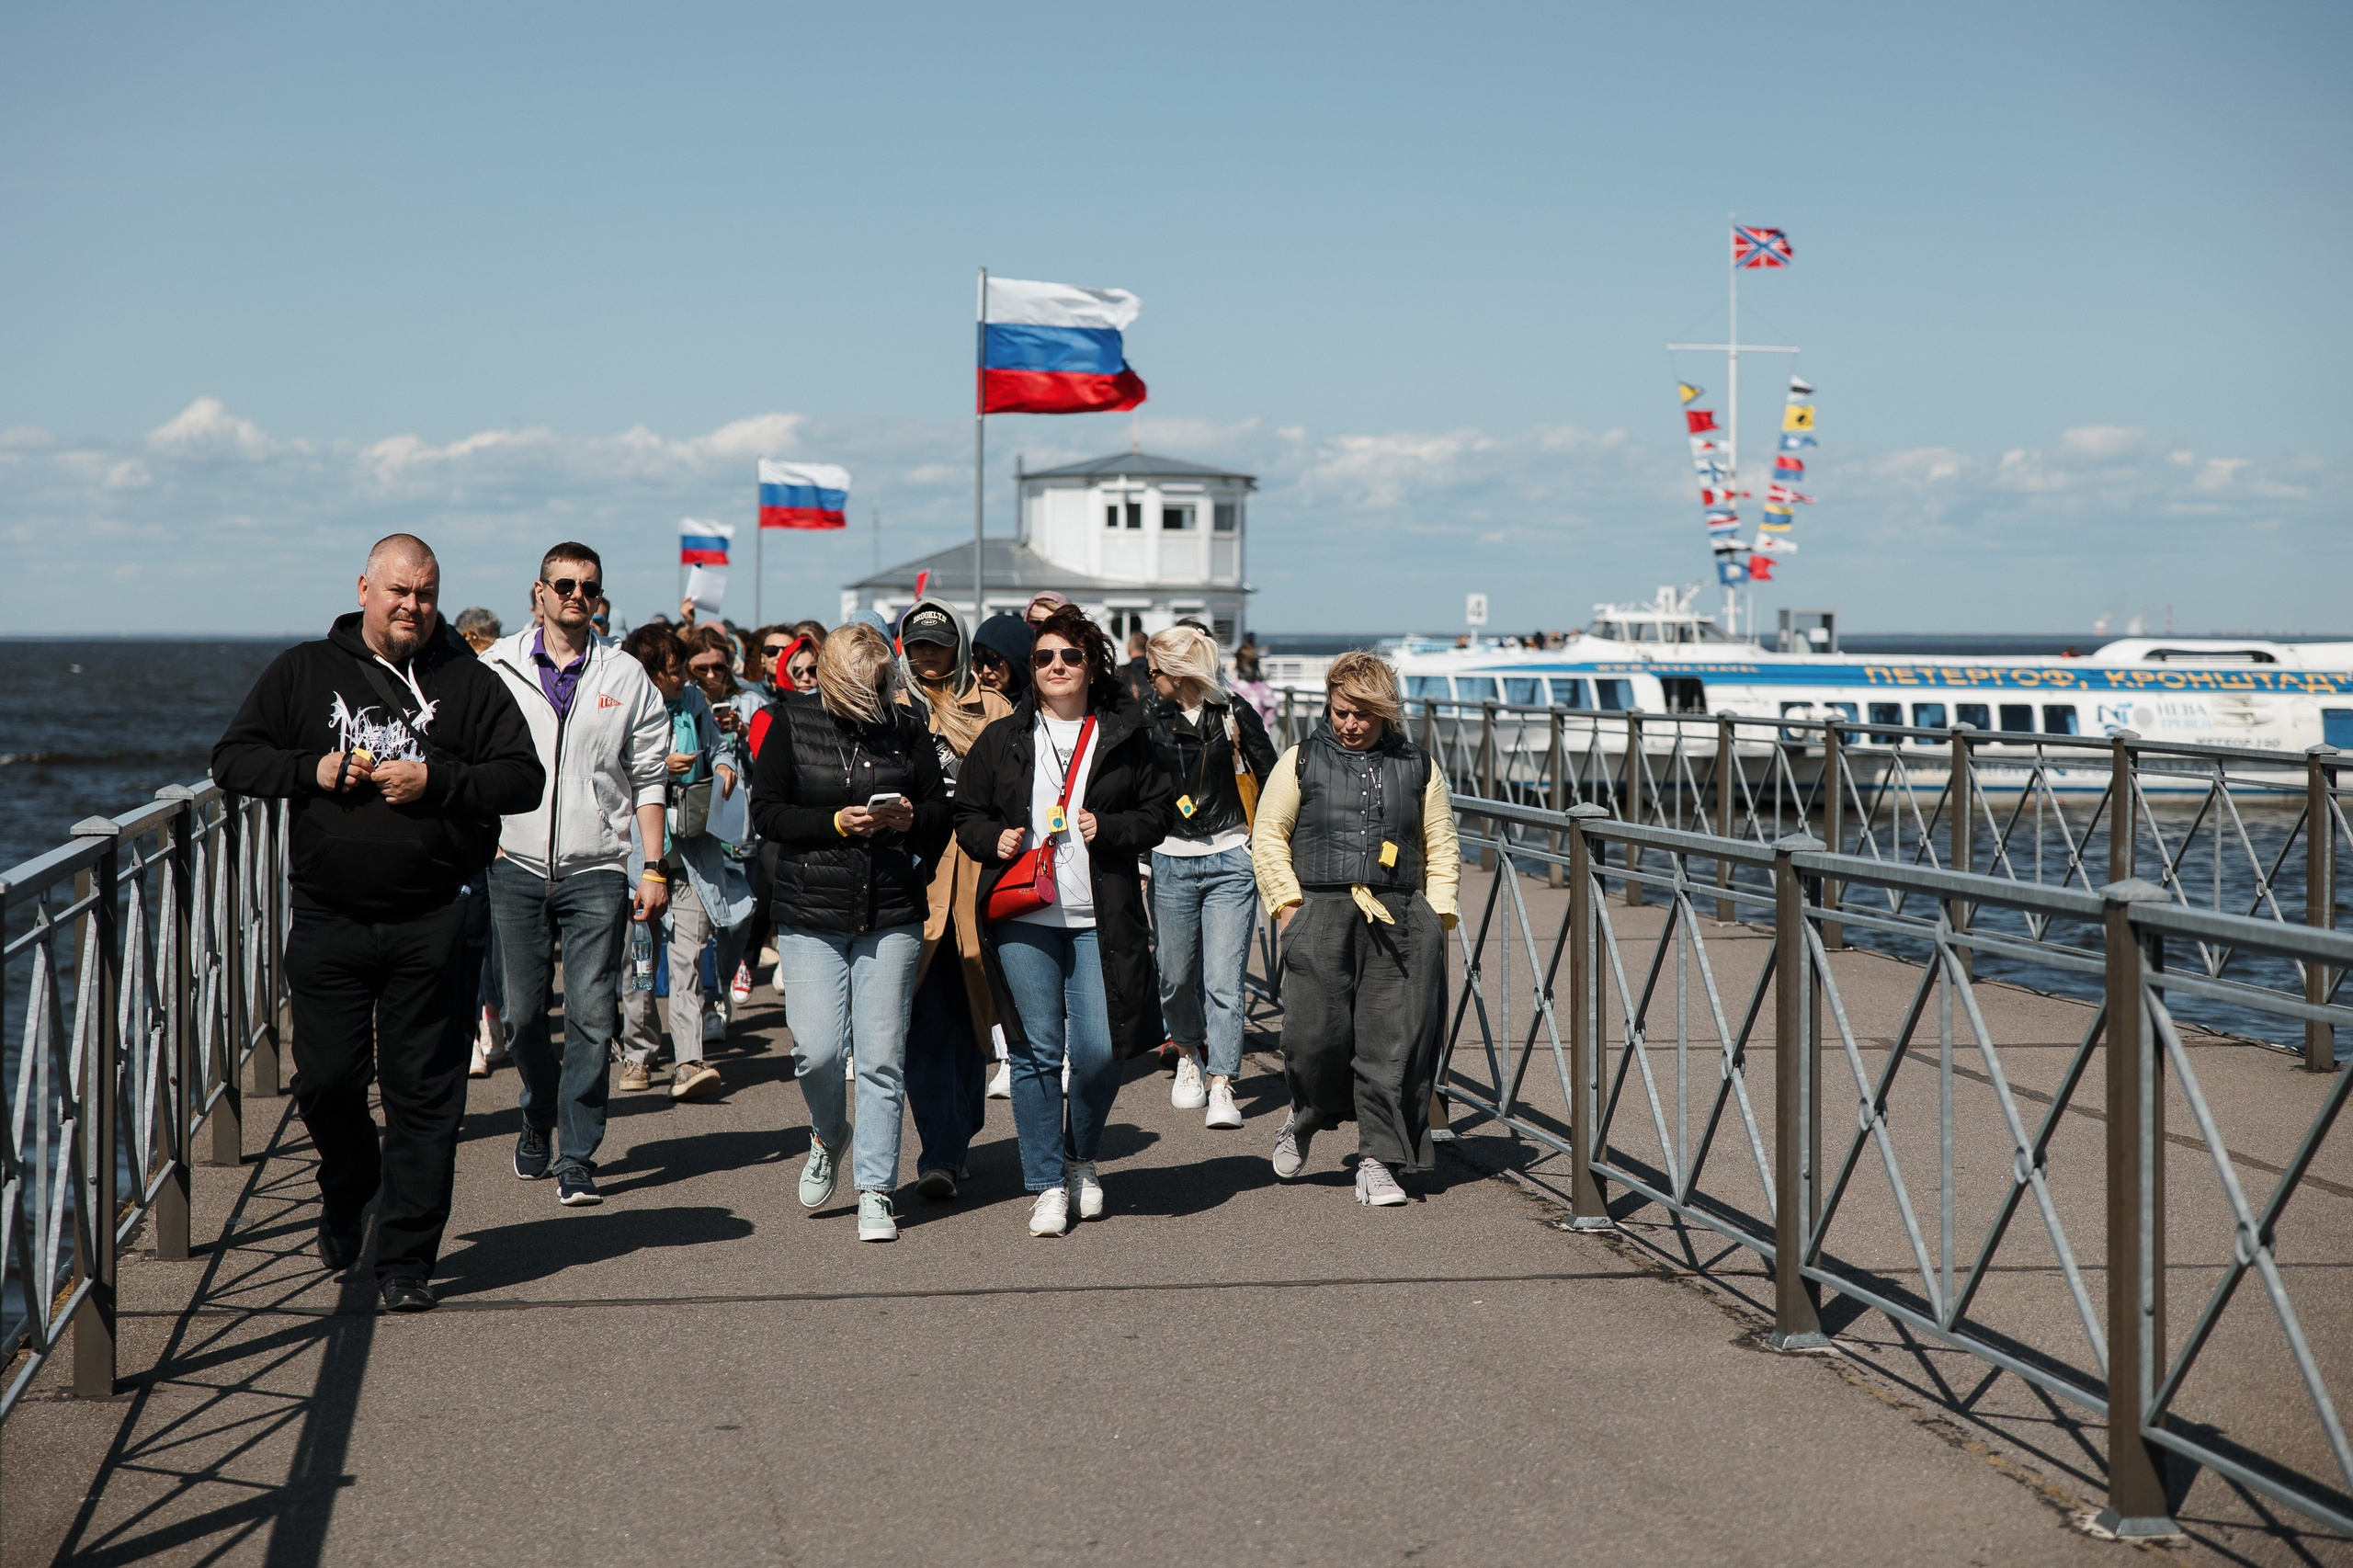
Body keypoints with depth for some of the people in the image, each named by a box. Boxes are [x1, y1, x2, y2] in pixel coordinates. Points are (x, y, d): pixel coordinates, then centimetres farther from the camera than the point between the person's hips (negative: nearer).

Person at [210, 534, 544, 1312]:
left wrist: (435, 780, -13)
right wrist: (314, 770, -7)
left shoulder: (468, 682, 5)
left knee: (424, 1096, -1)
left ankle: (405, 1258, 7)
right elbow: (232, 760, 9)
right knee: (325, 1081, 5)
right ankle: (345, 1193, 37)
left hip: (433, 926, -1)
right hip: (328, 922, 1)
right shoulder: (303, 672, 8)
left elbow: (524, 778, 0)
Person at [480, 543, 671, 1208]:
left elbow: (648, 778, 8)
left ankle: (576, 1155, -2)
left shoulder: (625, 676, 6)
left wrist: (653, 867, 3)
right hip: (516, 864, 1)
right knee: (525, 1012, 8)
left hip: (597, 870, -1)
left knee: (591, 1016, -8)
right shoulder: (498, 668, 5)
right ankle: (540, 1117, 33)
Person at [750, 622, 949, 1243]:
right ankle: (828, 1136, 24)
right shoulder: (792, 723, 1)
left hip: (892, 916, 1)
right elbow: (765, 812, -2)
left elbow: (942, 810, 13)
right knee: (816, 1050, -8)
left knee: (882, 1058, -1)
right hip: (810, 915, -1)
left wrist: (913, 819, -9)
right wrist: (837, 823, -14)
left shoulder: (906, 729, 6)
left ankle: (875, 1192, 7)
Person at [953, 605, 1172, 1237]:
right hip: (1022, 920, 0)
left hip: (1100, 919, 0)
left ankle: (1082, 1160, 22)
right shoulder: (1001, 739, 11)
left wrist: (1110, 828, -8)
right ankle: (1047, 1185, 9)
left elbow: (1156, 815, 10)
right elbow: (967, 812, 15)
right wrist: (994, 839, -6)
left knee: (1099, 1051, -5)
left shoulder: (1125, 739, 9)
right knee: (1036, 1052, -1)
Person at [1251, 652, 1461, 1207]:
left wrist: (1437, 915, 8)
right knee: (1316, 1035, -7)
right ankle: (1306, 1117, 25)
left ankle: (1378, 1160, 5)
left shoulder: (1417, 767, 12)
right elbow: (1268, 836, 9)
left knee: (1393, 1042, -3)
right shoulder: (1302, 761, 8)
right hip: (1321, 914, -1)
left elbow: (1442, 847, 17)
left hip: (1398, 920, 1)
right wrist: (1289, 902, 0)